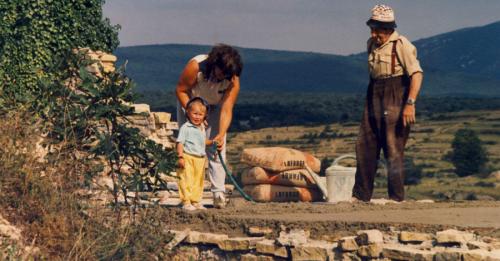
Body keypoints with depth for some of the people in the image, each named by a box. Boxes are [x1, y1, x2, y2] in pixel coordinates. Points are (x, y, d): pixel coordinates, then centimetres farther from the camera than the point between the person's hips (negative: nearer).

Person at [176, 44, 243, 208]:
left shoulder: (233, 81, -30)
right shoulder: (196, 66, -35)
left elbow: (226, 109, -33)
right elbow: (181, 90, -21)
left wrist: (221, 135, -46)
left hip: (214, 107, 1)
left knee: (216, 148, -14)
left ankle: (219, 194, -15)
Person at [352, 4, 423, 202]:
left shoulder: (401, 44, -11)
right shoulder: (372, 44, 11)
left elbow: (417, 74, -17)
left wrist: (410, 103, -25)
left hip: (395, 99, -7)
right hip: (374, 97, 7)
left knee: (394, 149, -6)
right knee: (364, 146, 6)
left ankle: (396, 197, 0)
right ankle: (361, 195, 12)